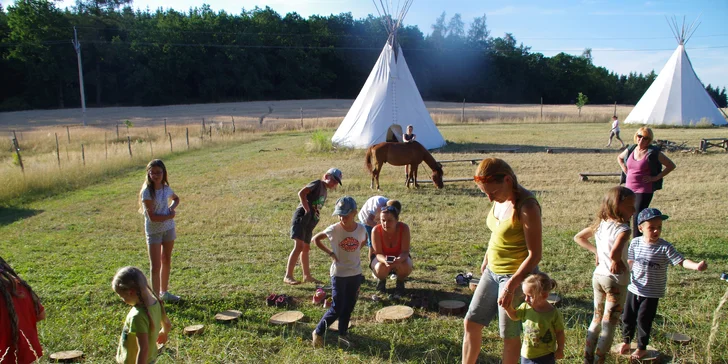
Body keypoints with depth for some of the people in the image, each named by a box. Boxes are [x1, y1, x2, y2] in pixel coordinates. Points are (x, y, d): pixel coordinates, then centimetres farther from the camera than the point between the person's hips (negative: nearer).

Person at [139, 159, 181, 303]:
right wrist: (170, 216, -11)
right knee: (155, 266, -6)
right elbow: (152, 217, -21)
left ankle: (164, 292, 32)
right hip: (154, 231, -6)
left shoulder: (166, 188, -1)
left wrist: (172, 208, 1)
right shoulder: (147, 192, -18)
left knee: (166, 261, 17)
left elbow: (176, 198, 21)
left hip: (168, 229, 6)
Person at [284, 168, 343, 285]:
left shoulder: (325, 192, 20)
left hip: (310, 221, 9)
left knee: (306, 248, 17)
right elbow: (301, 193, -18)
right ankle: (288, 276, -15)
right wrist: (307, 210, -19)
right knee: (299, 246, -16)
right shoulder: (317, 184, -5)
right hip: (301, 217, -9)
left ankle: (307, 275, 26)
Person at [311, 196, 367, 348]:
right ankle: (318, 332, 15)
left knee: (349, 307, 13)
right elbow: (315, 239, -3)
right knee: (337, 309, -3)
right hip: (339, 274, -4)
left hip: (355, 273, 4)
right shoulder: (334, 229, -16)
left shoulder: (361, 229, -7)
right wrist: (330, 253, -9)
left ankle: (342, 334, 29)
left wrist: (355, 252, 2)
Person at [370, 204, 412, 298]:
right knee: (381, 268, -34)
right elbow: (378, 253, -24)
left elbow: (405, 252, -27)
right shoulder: (376, 230, -28)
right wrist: (385, 261, -48)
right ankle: (381, 280, 6)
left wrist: (398, 260, -51)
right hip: (381, 258, 0)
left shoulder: (404, 228, -28)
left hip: (399, 258, 0)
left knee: (406, 266, -32)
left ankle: (400, 283, 4)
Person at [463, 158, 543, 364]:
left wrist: (511, 285, -26)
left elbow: (534, 255, -23)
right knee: (471, 323, 13)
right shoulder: (501, 200, -1)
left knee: (510, 335, 9)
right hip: (492, 272, 8)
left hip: (517, 276, -8)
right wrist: (486, 260, 22)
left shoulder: (526, 207, -24)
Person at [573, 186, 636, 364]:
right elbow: (614, 252, -38)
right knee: (609, 324, 5)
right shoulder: (623, 229, -21)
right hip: (616, 279, -7)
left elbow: (578, 237, 14)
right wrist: (617, 261, -17)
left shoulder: (600, 225, 2)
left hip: (598, 276, 7)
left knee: (597, 319, 19)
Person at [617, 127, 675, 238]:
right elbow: (619, 158, 28)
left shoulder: (653, 153, -9)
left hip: (644, 191, -6)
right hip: (629, 189, 6)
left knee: (637, 219, -8)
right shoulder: (630, 150, 6)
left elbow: (671, 166, -4)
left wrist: (656, 177, -10)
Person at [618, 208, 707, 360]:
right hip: (634, 289, 3)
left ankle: (642, 348, 27)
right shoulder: (635, 242, -6)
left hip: (652, 292, -3)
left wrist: (697, 266, -39)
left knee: (643, 320, 4)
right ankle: (626, 341, 38)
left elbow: (681, 261, -23)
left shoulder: (665, 247, -16)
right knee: (627, 317, 14)